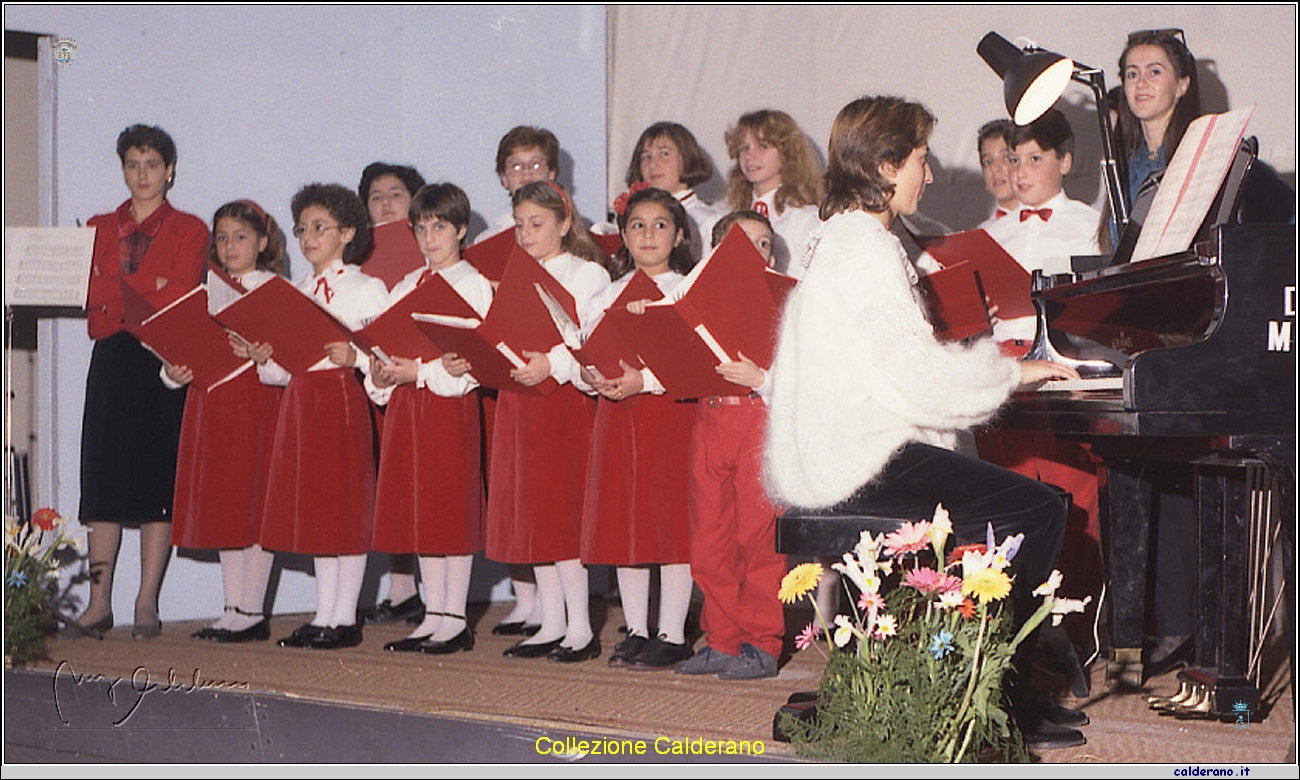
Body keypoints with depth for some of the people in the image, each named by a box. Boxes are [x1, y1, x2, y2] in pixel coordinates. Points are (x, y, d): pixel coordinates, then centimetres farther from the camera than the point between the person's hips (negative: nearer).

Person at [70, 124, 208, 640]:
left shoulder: (188, 230, 6)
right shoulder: (100, 228, 17)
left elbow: (179, 294, -7)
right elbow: (89, 291, 5)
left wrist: (118, 293, -7)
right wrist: (147, 288, -9)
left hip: (164, 363, -3)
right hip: (111, 361, 3)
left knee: (157, 481, -4)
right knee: (103, 480, 0)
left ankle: (147, 604, 1)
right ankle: (99, 604, 3)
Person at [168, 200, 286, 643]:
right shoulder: (209, 290, 15)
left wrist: (259, 354, -26)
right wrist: (175, 371, -4)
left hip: (258, 401, -6)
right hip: (212, 400, 6)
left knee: (256, 505, -5)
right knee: (221, 506, 7)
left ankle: (252, 611, 1)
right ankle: (232, 610, 14)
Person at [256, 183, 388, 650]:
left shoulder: (367, 289, -3)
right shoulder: (295, 292, 15)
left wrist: (355, 357, -24)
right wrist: (266, 361, -5)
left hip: (342, 398, -7)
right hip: (300, 400, 7)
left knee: (347, 506, -4)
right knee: (313, 509, 9)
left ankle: (345, 617, 3)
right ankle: (323, 616, 15)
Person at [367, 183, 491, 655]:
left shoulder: (473, 286, -5)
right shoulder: (406, 287, 16)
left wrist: (420, 372, -19)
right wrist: (381, 374, -2)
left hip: (451, 403, -7)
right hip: (406, 405, 7)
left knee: (454, 509, -5)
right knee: (420, 509, 9)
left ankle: (456, 620, 0)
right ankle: (434, 616, 16)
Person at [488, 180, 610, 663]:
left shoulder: (587, 274, -2)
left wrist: (553, 364, -28)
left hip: (565, 401, -7)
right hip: (517, 400, 7)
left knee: (561, 510, -9)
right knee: (527, 510, 7)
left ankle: (580, 628, -2)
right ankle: (551, 624, 15)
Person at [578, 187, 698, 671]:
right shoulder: (609, 295, 14)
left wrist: (644, 380, -21)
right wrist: (591, 376, -10)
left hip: (671, 411, -5)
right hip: (616, 414, 5)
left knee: (672, 518, -5)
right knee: (623, 518, 6)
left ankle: (672, 635, 2)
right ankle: (636, 631, 16)